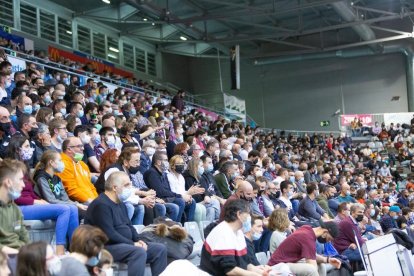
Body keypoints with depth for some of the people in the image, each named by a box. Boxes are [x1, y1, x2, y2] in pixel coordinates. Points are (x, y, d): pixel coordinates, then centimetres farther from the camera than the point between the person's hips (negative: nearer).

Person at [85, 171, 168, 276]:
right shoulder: (101, 205, -17)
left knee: (160, 249, 0)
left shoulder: (120, 203, 16)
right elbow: (109, 234, -24)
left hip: (124, 244, 10)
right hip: (108, 247, -10)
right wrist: (132, 244, -19)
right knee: (139, 252, -35)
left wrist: (138, 240, 1)